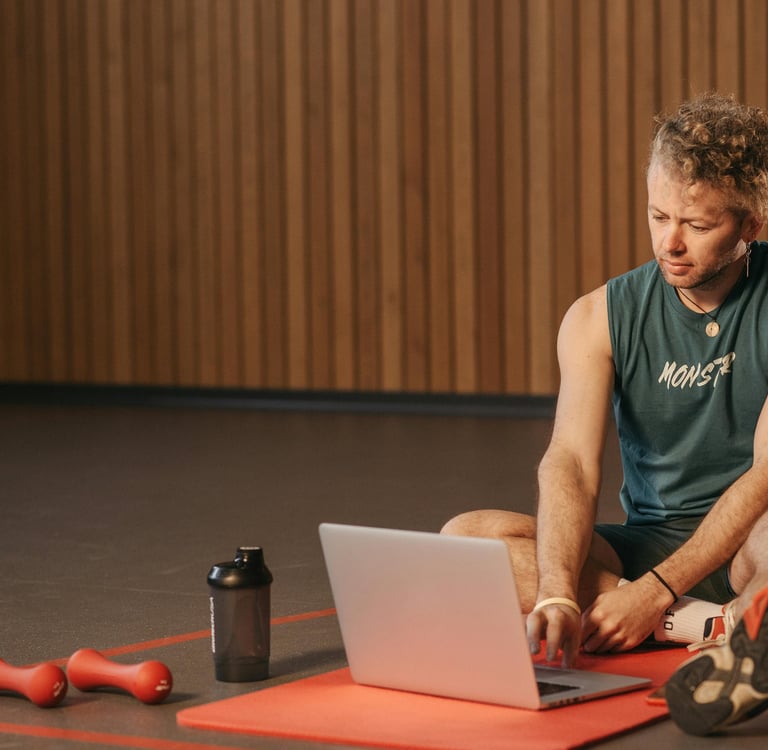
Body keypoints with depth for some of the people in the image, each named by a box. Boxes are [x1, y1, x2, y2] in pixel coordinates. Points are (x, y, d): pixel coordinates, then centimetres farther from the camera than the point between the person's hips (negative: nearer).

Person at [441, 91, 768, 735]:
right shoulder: (601, 318, 0)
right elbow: (571, 463, -14)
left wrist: (657, 590, -26)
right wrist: (557, 594, -33)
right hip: (649, 541, 4)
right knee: (465, 538, -21)